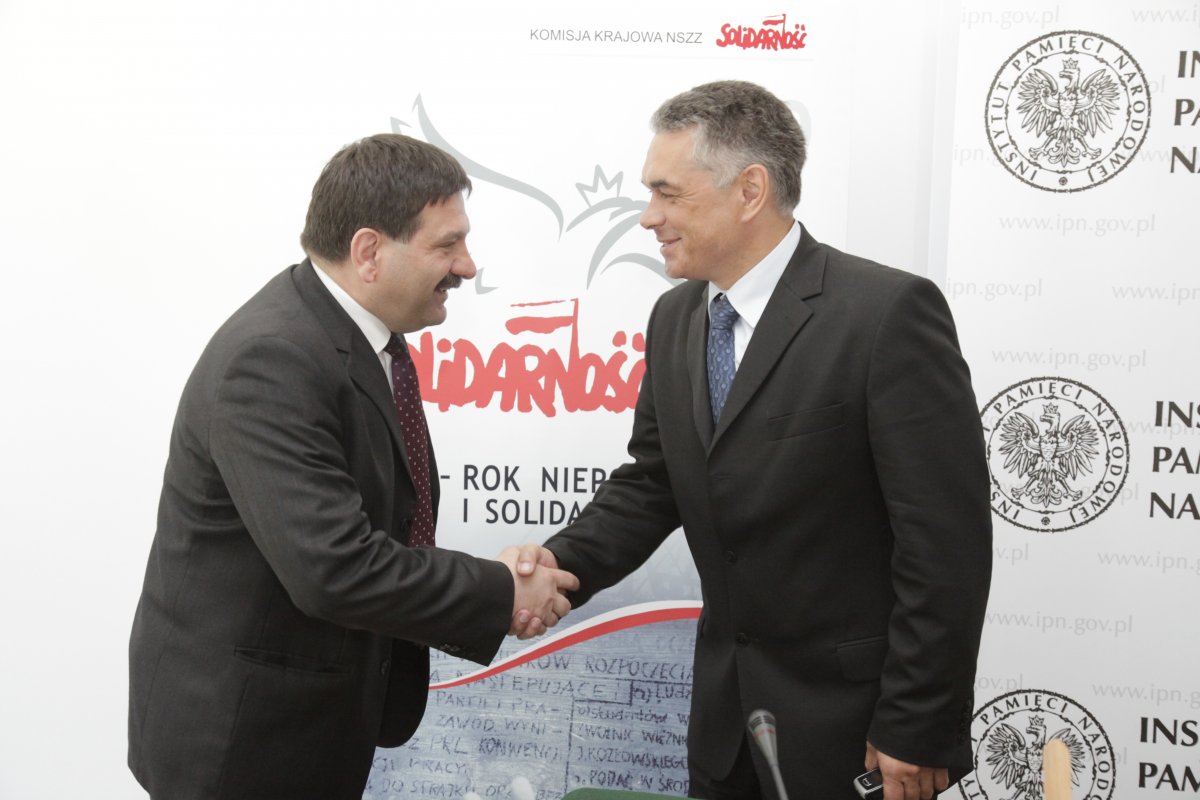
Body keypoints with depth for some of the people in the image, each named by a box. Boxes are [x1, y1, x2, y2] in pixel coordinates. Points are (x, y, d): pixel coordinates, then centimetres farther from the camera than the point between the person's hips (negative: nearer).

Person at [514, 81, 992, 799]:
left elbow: (946, 539, -19)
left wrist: (917, 733, -16)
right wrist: (566, 561, -8)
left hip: (850, 714, -6)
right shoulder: (675, 319, 4)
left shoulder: (890, 312, -19)